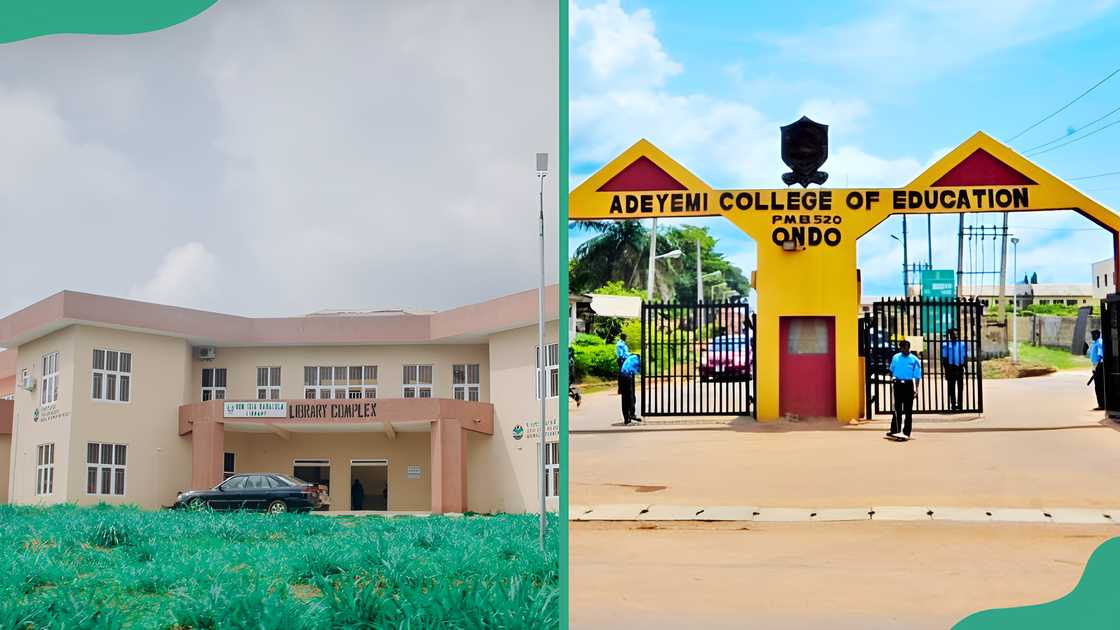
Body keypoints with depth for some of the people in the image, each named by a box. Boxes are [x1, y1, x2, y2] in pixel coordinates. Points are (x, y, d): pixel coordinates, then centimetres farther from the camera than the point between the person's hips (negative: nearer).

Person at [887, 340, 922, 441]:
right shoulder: (895, 357, 5)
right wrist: (892, 377, 3)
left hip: (908, 385, -2)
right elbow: (892, 370, 21)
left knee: (908, 410, 3)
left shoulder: (914, 360, -5)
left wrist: (916, 390, -11)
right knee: (897, 409, 4)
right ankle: (895, 430, 9)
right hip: (898, 384, 3)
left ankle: (906, 432, 7)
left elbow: (917, 376, -5)